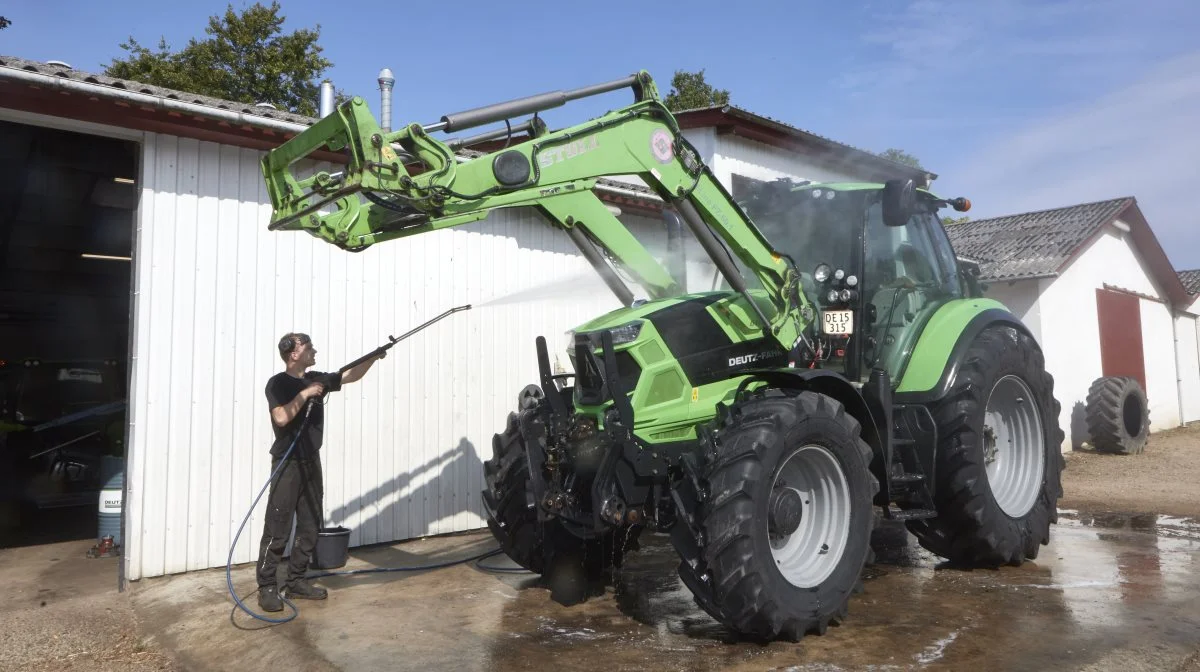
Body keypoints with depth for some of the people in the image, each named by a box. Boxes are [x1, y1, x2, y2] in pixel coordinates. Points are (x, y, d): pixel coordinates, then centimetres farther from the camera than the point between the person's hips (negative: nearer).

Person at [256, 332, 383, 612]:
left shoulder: (316, 378, 8)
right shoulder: (278, 383, -9)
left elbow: (351, 376, 13)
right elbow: (281, 418, -23)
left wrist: (373, 358, 1)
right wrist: (305, 394, -19)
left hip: (311, 462, 7)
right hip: (287, 463, -7)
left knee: (310, 526, 9)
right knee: (277, 529, -4)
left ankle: (296, 581, 19)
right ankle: (267, 587, 4)